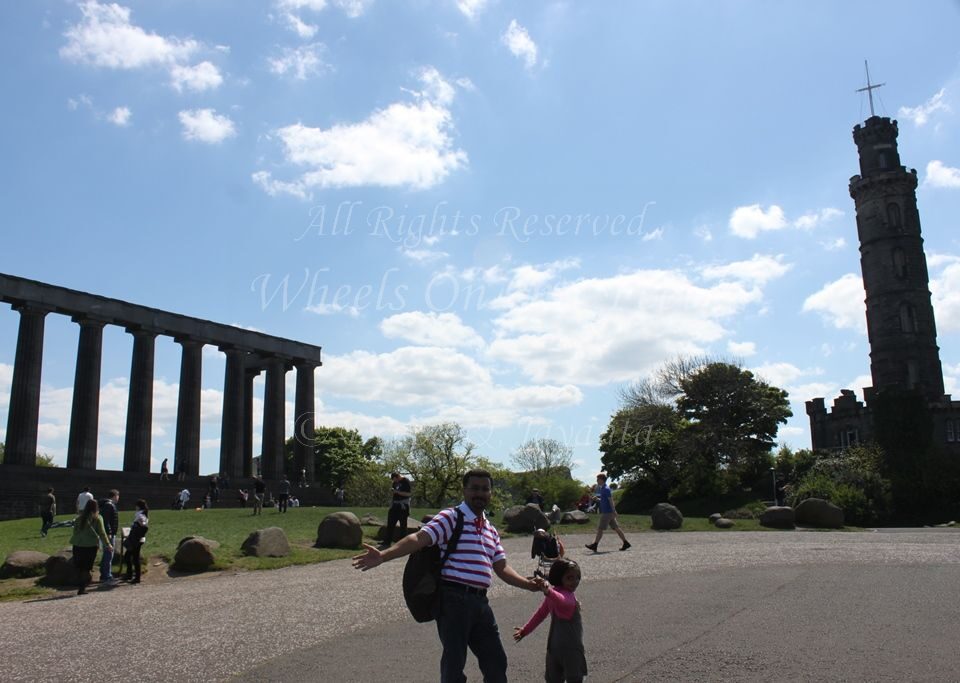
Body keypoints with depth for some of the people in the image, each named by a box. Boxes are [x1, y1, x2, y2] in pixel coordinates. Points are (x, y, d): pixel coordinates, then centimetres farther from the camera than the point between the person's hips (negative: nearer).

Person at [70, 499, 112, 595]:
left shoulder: (79, 518, 4)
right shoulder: (97, 519, -5)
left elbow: (75, 531, 7)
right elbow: (102, 533, -2)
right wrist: (108, 544, 7)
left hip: (78, 545, 3)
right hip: (91, 545, -3)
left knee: (79, 567, 13)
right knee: (87, 568, 6)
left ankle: (80, 587, 12)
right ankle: (82, 588, 1)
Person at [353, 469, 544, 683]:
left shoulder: (491, 530, 19)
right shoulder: (450, 517, -6)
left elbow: (501, 567, 19)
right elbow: (420, 538, -19)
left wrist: (527, 584, 3)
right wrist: (383, 555, -34)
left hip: (480, 601, 7)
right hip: (454, 599, -7)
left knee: (496, 662, 14)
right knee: (454, 664, -1)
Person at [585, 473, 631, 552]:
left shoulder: (606, 489, -15)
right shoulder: (601, 488, 15)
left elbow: (611, 500, -19)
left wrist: (614, 511, -22)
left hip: (607, 512, -10)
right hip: (606, 512, 10)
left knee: (600, 528, -6)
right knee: (615, 527, 10)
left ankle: (594, 545, -2)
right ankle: (626, 543, 12)